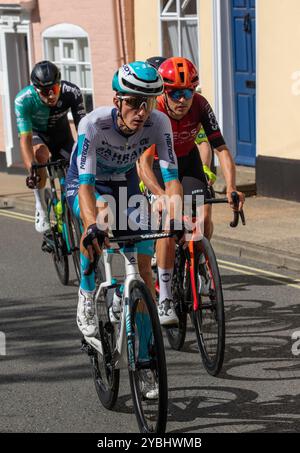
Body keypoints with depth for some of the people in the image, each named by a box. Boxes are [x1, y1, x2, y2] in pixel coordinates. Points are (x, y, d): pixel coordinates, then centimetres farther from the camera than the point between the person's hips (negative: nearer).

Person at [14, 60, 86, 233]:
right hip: (36, 134, -2)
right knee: (40, 156, -33)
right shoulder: (23, 100, -36)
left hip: (61, 133, 3)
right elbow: (25, 138, -39)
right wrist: (31, 170, -52)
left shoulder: (72, 93, -32)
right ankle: (41, 208, -18)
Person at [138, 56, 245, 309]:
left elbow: (221, 149, -27)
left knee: (204, 219, -14)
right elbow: (144, 163, -43)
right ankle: (165, 298, -9)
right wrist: (161, 195, -60)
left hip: (188, 159, 3)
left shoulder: (200, 106, -26)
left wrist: (231, 187, -42)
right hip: (160, 163, -3)